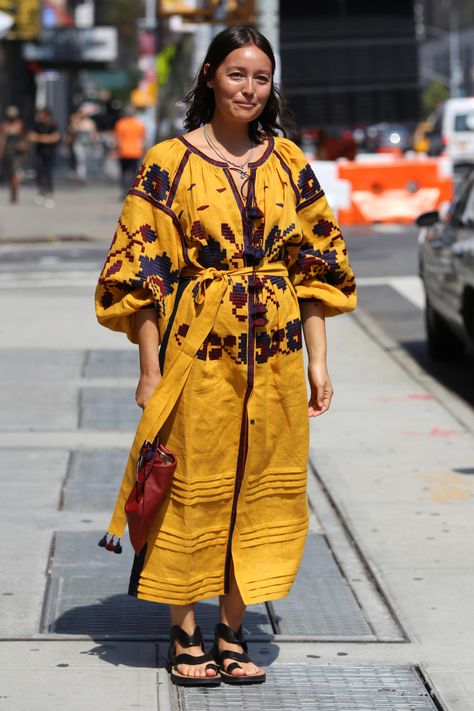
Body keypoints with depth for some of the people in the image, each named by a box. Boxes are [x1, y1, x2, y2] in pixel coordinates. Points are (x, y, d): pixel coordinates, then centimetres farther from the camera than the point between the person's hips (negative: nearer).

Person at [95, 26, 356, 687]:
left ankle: (232, 632, 19)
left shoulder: (288, 162, 6)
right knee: (192, 490, 3)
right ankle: (185, 634, 16)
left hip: (274, 357, 4)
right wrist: (151, 370, -8)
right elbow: (141, 271, -5)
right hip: (197, 352, -3)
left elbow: (315, 264, 10)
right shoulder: (170, 162, -4)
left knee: (260, 489, 7)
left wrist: (317, 360, 5)